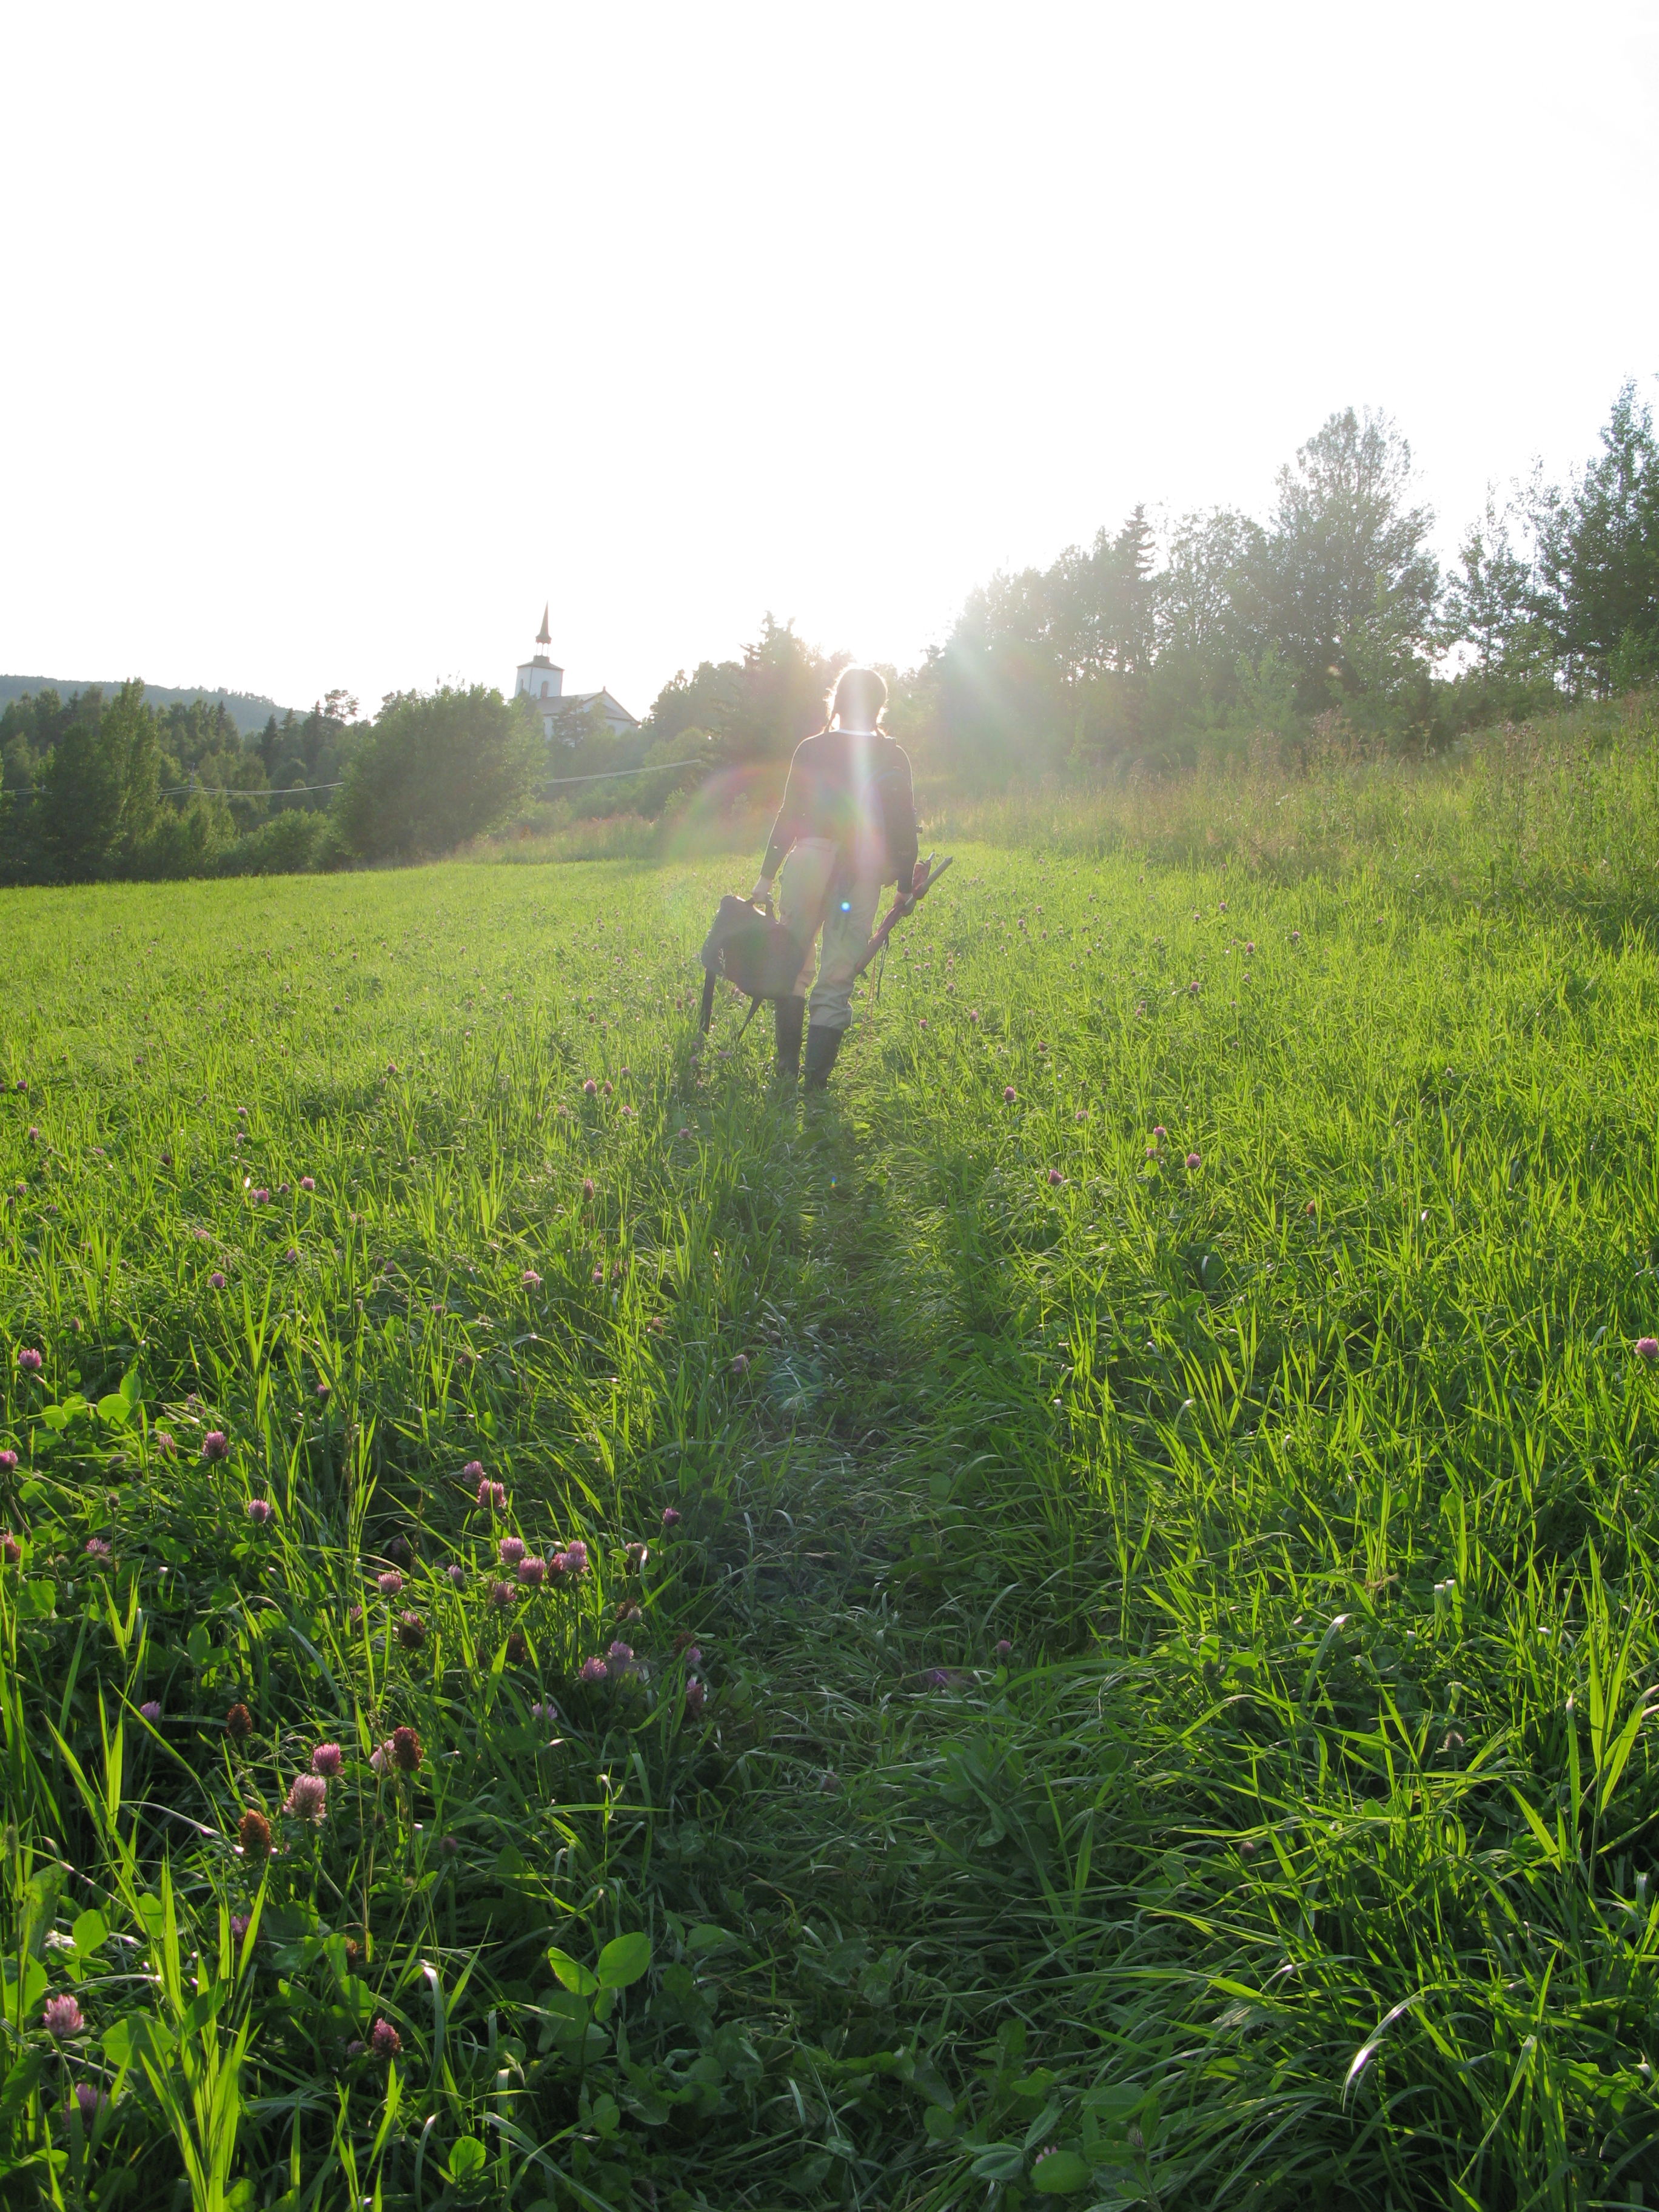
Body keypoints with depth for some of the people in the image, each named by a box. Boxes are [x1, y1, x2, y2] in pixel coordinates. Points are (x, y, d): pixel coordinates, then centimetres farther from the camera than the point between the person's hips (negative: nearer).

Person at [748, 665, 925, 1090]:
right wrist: (906, 886, 11)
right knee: (837, 979, 2)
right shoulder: (894, 758, 4)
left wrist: (767, 875, 10)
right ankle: (815, 1083, -1)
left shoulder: (811, 750, 4)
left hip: (809, 861, 0)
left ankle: (787, 1067, 16)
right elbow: (905, 828, 2)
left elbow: (788, 816, 4)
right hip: (863, 874, 0)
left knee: (792, 966, 15)